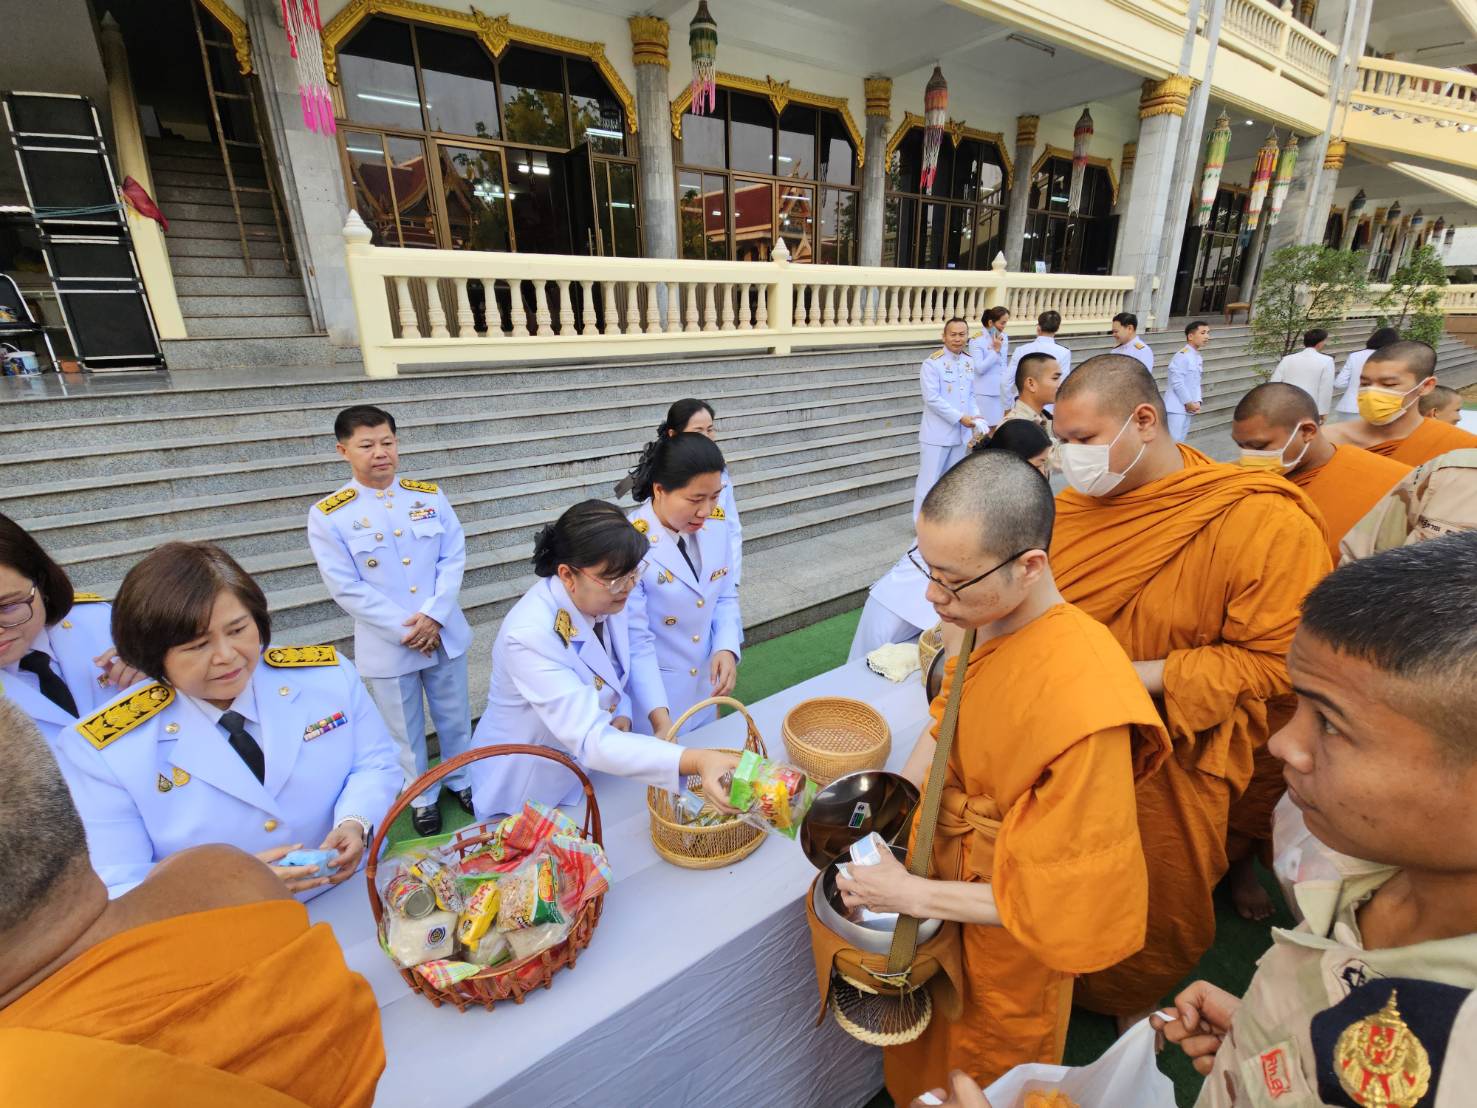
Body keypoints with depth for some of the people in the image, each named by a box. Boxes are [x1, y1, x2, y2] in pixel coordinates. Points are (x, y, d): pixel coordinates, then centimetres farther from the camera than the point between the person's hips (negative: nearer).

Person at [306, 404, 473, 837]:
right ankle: (422, 797, 38)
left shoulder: (430, 496, -1)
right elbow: (346, 588, -11)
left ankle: (462, 779, 42)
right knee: (405, 731, 15)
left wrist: (433, 615, -16)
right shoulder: (327, 516, -8)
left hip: (445, 634, 2)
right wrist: (405, 629, -16)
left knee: (455, 717, 18)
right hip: (387, 646, -2)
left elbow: (454, 558, -4)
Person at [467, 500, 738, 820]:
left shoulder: (605, 596, -17)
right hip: (526, 794, -6)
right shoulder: (530, 635, -37)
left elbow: (636, 648, 1)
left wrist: (642, 715, -15)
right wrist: (696, 761, -51)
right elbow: (589, 740, -42)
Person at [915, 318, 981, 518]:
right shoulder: (932, 362, -12)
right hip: (937, 433, -7)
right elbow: (932, 398, -18)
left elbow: (970, 395, 14)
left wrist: (975, 416, -4)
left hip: (961, 433, 7)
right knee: (929, 482, -2)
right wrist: (959, 417, -18)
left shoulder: (969, 362, 9)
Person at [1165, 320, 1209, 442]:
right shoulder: (1182, 356, -15)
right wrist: (1188, 402, -13)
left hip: (1189, 408, 9)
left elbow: (1196, 383, 16)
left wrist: (1197, 402, 2)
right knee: (1173, 441, -11)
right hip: (1177, 407, -9)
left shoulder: (1198, 358, 14)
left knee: (1181, 441, 13)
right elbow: (1177, 383, -19)